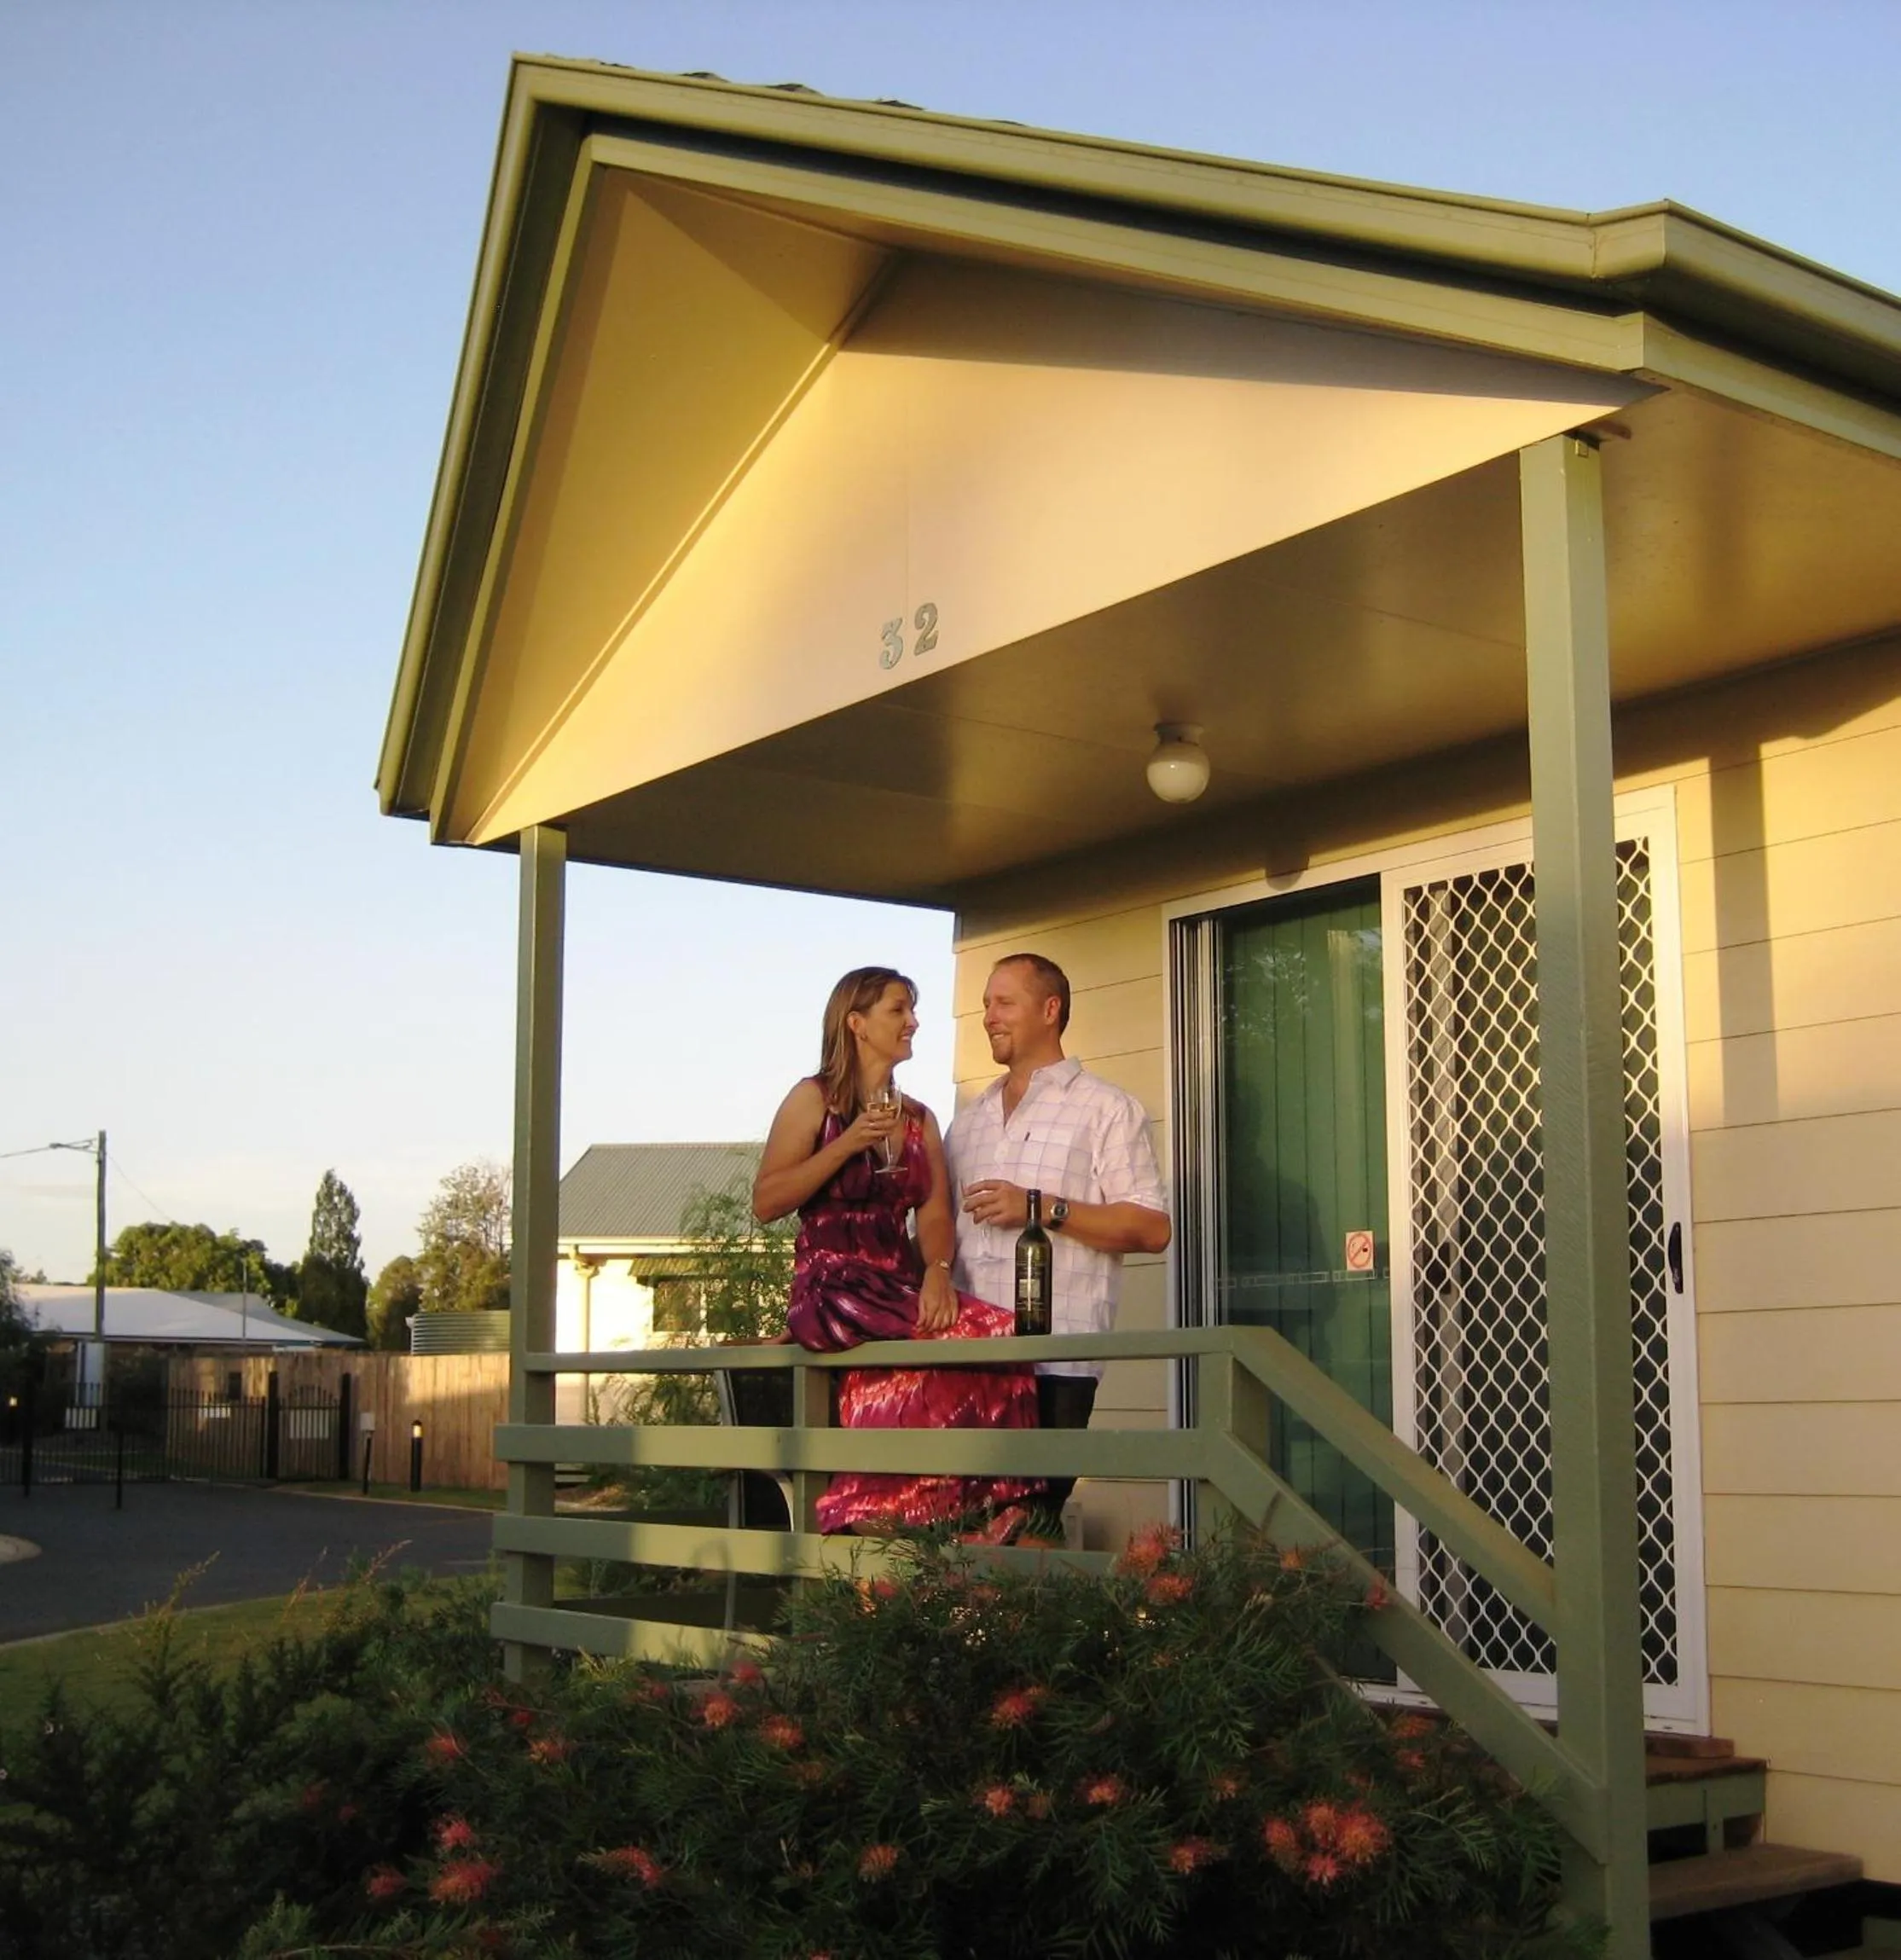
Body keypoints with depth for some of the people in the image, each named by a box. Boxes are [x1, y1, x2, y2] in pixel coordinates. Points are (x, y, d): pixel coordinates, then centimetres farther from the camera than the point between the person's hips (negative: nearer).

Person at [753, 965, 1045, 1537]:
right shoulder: (816, 1098, 5)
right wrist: (847, 1144, -11)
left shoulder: (919, 1119, 21)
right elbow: (765, 1203, -4)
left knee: (998, 1333, -26)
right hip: (834, 1285, -5)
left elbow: (935, 1214, 8)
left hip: (902, 1289, 5)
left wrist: (937, 1270, -13)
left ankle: (988, 1513, -23)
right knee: (973, 1335, -29)